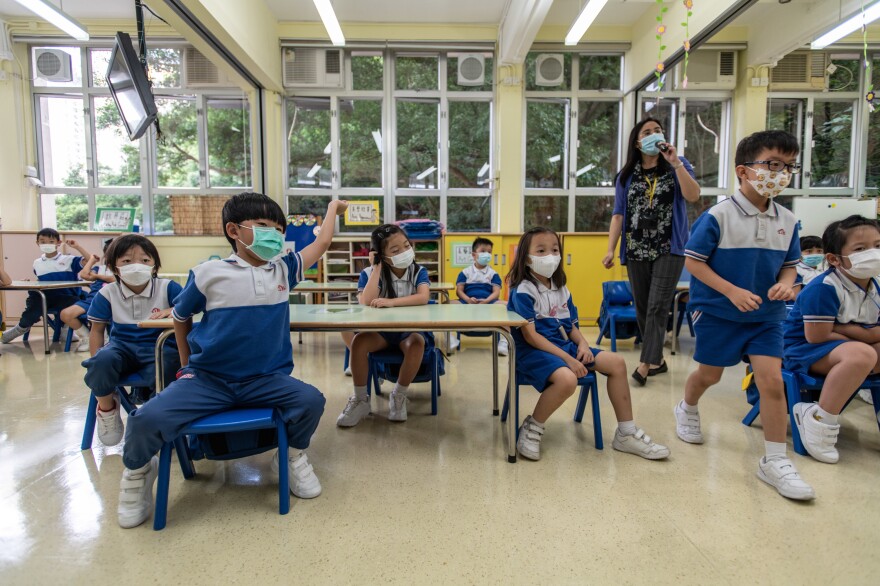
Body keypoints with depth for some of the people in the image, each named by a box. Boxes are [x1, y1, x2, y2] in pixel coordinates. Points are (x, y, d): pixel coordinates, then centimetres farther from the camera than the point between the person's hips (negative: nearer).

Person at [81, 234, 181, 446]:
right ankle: (106, 406, 1)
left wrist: (172, 311, -29)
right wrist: (96, 361, -1)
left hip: (159, 346, -1)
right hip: (123, 345, 2)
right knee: (102, 360, -32)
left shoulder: (167, 288, -2)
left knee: (163, 370, -34)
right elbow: (97, 329, 8)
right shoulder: (107, 294, 2)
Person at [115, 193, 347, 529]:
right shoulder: (209, 274, -3)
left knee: (311, 401, -25)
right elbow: (180, 316, 13)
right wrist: (187, 363, 15)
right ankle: (137, 471, 15)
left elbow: (321, 244, 17)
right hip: (207, 379, -1)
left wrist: (333, 207, 28)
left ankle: (293, 456, 8)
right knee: (147, 420, -22)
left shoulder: (283, 270, 3)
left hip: (266, 379, 2)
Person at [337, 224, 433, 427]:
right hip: (381, 330, 1)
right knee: (358, 341, -29)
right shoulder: (370, 273, -6)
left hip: (410, 329, -1)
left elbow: (423, 298, -25)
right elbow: (366, 303, -24)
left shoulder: (419, 272, -5)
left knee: (416, 343, -35)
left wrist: (391, 302, -36)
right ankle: (360, 400, -10)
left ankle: (399, 396, -12)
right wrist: (377, 268, -20)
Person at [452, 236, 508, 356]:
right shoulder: (465, 272, 16)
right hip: (468, 302, 0)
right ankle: (453, 338, -25)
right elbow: (459, 291, 6)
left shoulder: (493, 274, 16)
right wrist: (468, 299, -16)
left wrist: (486, 301, -18)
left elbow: (496, 292, 4)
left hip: (488, 302, 0)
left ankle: (503, 341, -27)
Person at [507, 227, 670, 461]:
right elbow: (530, 336, -19)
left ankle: (626, 433, 9)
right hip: (533, 352, -8)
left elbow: (571, 327, 16)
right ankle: (531, 429, -11)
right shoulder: (523, 291, -12)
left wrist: (582, 344, -8)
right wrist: (567, 359, -24)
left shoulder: (561, 290, 14)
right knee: (567, 379, -37)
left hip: (565, 345, 9)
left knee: (616, 362, 0)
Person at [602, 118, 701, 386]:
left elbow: (693, 196, -12)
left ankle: (645, 364, -9)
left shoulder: (677, 166, 5)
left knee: (657, 307, -11)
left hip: (669, 249, -3)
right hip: (636, 251, 3)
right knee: (642, 309, 7)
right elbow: (618, 214, 5)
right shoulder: (626, 176, 9)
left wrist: (675, 163, -17)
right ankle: (657, 359, 22)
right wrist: (610, 250, -4)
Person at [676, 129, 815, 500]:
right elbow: (693, 261, -14)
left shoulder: (787, 221, 1)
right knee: (709, 374, 13)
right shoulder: (719, 216, -15)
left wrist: (785, 284, -12)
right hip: (717, 312, -3)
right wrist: (732, 291, -22)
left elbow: (789, 264, 11)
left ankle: (775, 461, 5)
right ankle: (687, 410, 46)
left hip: (766, 315, 4)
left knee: (772, 379, -6)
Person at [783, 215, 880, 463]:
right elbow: (817, 336, -22)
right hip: (803, 350, -8)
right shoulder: (824, 288, -22)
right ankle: (820, 420, -22)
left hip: (838, 349, 8)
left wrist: (841, 328, -16)